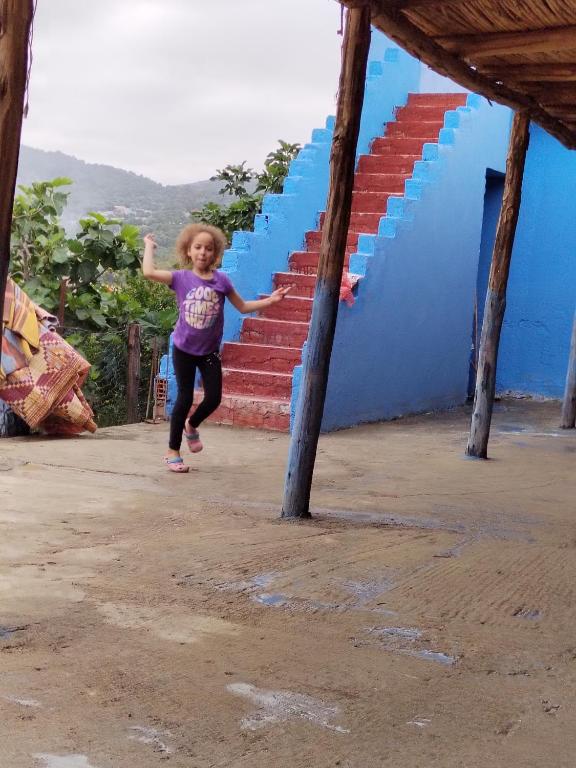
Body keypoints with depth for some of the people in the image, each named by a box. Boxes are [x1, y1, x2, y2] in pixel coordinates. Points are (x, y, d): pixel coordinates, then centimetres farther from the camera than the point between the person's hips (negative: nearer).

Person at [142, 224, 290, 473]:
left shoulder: (221, 280, -3)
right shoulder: (181, 278, -10)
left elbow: (243, 306, 8)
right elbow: (148, 272, -22)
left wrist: (270, 300, 0)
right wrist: (149, 246, -8)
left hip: (209, 351, 3)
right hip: (184, 349, -3)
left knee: (214, 398, 2)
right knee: (185, 398, 0)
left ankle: (191, 425, 36)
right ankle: (172, 451, 15)